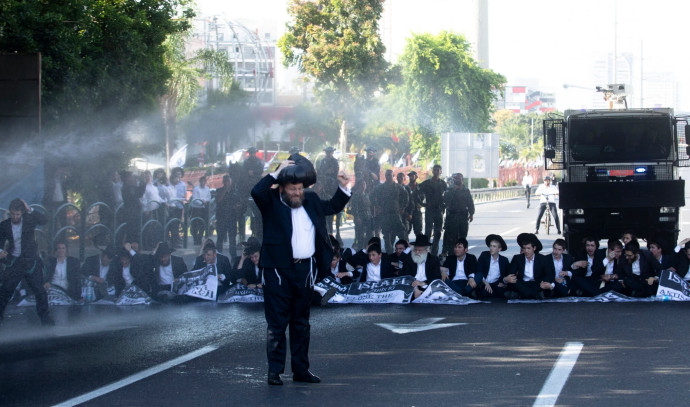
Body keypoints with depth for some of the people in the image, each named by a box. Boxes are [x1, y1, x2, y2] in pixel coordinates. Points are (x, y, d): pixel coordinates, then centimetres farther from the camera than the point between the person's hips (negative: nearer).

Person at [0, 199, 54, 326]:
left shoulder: (29, 220, -3)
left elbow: (44, 220, -18)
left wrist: (30, 210, -25)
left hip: (30, 262, -1)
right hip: (14, 262, 1)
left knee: (40, 290, -1)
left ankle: (45, 317, 10)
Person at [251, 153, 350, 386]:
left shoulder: (311, 201, 13)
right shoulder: (271, 202, -3)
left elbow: (333, 207, 27)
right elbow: (256, 192, -22)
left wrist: (343, 188, 13)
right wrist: (277, 173, -19)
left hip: (305, 270, 6)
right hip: (278, 270, -5)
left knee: (301, 323, 13)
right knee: (277, 323, -1)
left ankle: (301, 370, 21)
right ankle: (275, 371, 4)